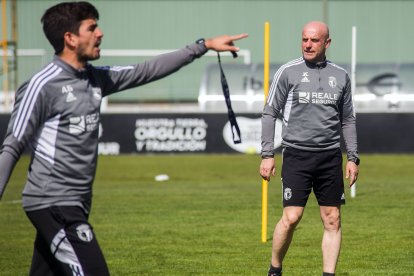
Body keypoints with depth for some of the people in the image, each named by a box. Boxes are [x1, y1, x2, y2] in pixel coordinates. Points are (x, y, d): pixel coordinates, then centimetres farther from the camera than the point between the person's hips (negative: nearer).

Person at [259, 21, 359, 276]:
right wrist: (267, 155, -5)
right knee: (291, 217, -9)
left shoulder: (341, 76, 10)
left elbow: (348, 120, 16)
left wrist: (353, 158, 9)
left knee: (333, 221, 0)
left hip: (330, 157, 3)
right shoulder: (288, 72, 0)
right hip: (296, 155, -3)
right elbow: (270, 113, 2)